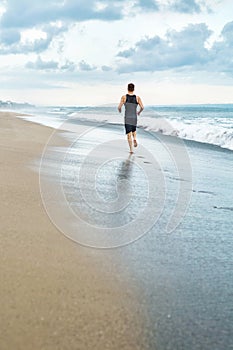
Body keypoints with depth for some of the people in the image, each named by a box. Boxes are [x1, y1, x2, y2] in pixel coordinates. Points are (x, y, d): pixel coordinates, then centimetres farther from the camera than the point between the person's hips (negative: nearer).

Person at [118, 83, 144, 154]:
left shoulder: (124, 97, -5)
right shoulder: (137, 98, -1)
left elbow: (119, 107, -8)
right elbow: (142, 107, -6)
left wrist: (120, 111, 17)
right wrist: (139, 112, 16)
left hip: (127, 118, -2)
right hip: (134, 118, 2)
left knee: (129, 134, 1)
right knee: (134, 130, 28)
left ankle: (131, 149, -10)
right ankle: (134, 139, -2)